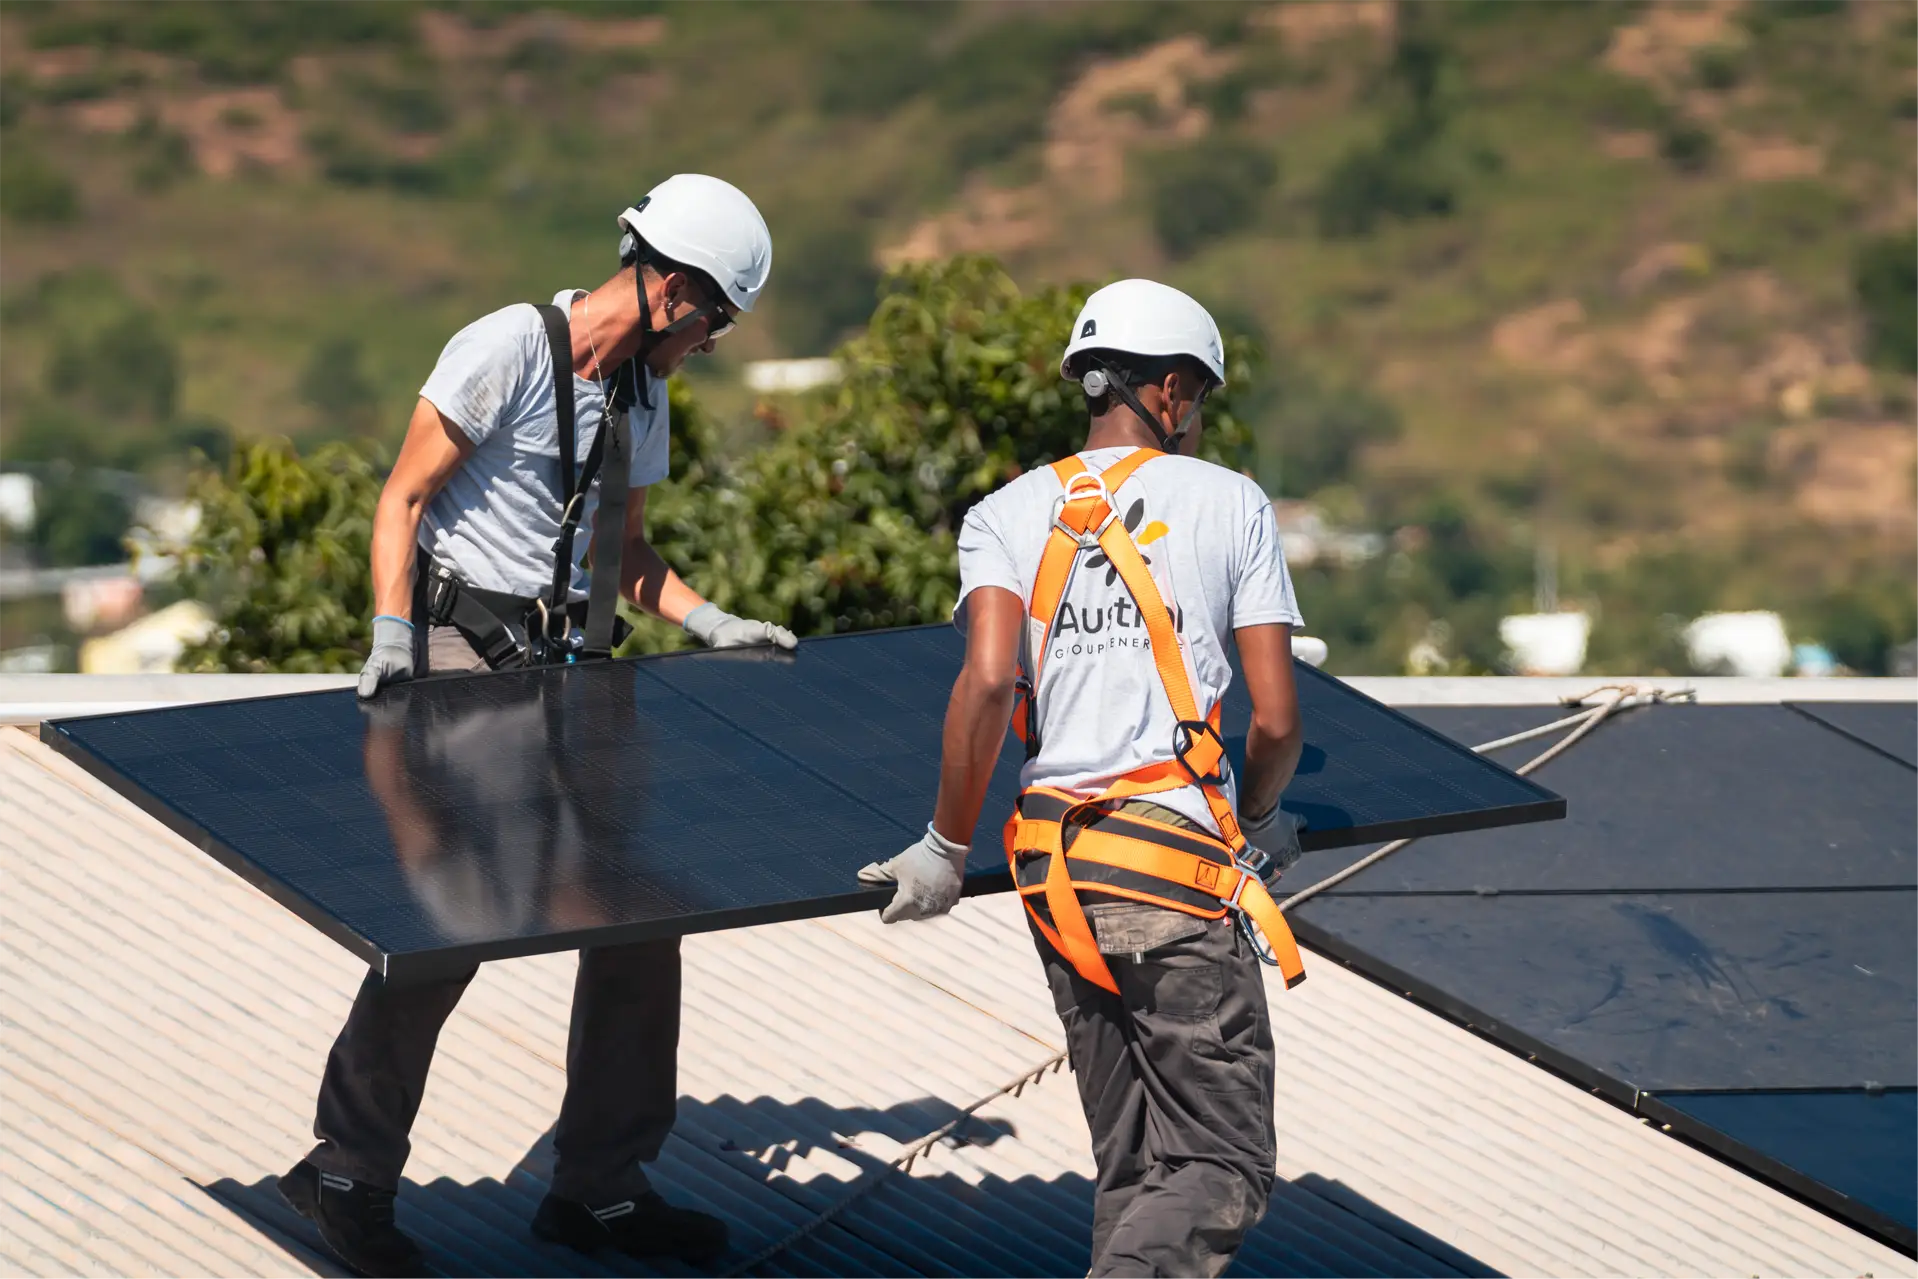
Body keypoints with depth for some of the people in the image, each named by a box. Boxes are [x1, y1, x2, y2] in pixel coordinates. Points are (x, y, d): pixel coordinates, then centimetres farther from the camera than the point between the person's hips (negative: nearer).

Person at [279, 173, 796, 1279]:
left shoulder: (642, 390, 14)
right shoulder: (508, 350, -11)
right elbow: (404, 498, -10)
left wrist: (711, 623, 8)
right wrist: (392, 632, -22)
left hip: (575, 670, 8)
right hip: (468, 657, -8)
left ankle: (602, 1188, 14)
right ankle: (348, 1176, 3)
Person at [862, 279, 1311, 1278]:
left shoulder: (1006, 514, 9)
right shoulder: (1231, 503, 5)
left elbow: (989, 680, -9)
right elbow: (1277, 720, 1)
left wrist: (947, 848, 0)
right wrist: (1254, 824, 20)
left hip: (1055, 870, 4)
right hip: (1180, 858, -4)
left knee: (1131, 1167, 15)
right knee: (1224, 1166, -3)